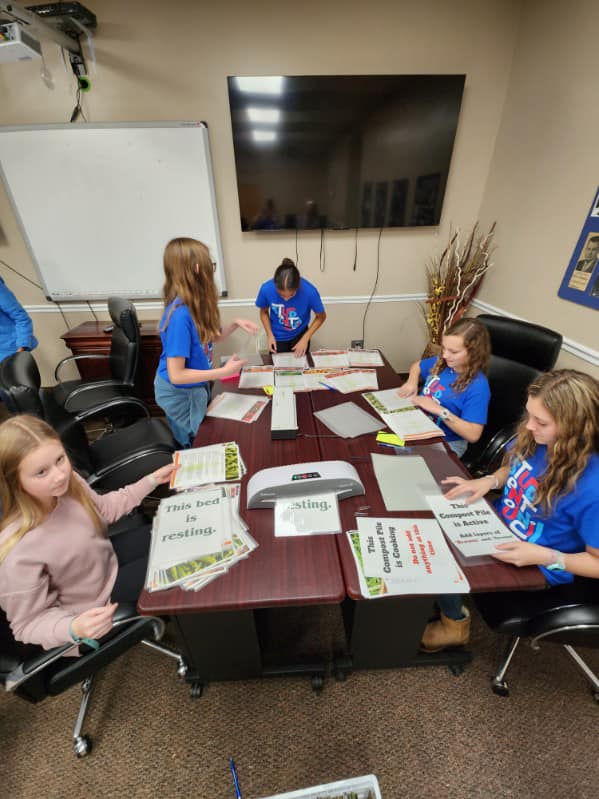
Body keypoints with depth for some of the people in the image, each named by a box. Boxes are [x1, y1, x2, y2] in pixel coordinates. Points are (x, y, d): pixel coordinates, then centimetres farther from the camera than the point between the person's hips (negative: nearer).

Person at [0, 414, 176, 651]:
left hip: (106, 555, 5)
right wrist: (74, 629, -41)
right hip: (96, 599, -5)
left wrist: (151, 480, -2)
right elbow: (28, 624, -22)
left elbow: (104, 508, -1)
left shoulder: (67, 483, -23)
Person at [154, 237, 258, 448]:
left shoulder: (194, 304, -6)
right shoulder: (180, 313, -31)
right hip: (180, 394, -8)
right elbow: (176, 375, -30)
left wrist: (235, 324, -3)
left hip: (195, 388, 8)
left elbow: (208, 338, 11)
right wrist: (224, 372, -28)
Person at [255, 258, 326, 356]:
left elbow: (321, 317, -12)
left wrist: (305, 339, -18)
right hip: (277, 338, 0)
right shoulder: (266, 289, -27)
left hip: (299, 335, 0)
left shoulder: (309, 291, -30)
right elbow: (264, 312, -5)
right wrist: (270, 335, -16)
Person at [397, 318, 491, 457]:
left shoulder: (478, 386, -21)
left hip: (446, 443, -6)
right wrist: (412, 381, -2)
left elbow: (473, 435, -24)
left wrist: (440, 410, -28)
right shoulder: (442, 363, -2)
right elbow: (417, 366, 20)